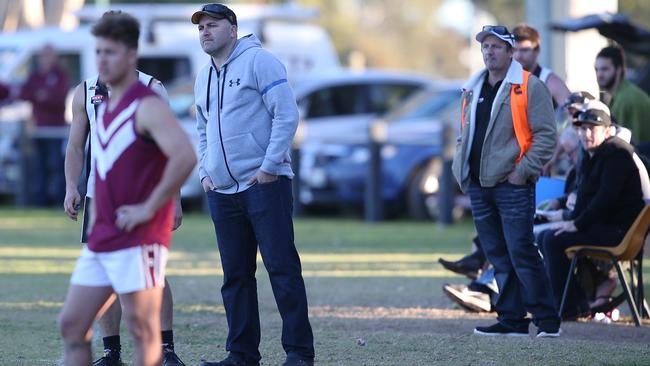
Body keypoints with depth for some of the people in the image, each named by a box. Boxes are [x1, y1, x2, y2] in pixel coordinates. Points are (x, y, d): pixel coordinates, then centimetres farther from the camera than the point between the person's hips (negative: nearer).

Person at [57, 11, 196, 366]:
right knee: (71, 324, 6)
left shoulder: (147, 107, -12)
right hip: (101, 240, 9)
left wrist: (148, 208, -21)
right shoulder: (104, 107, 16)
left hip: (138, 240, -9)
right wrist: (95, 218, 18)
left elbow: (185, 157, -26)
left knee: (142, 330, -4)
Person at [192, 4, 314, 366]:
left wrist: (270, 166, -16)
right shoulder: (204, 79, 17)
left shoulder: (259, 61, -6)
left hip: (264, 185, -7)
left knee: (282, 268, -8)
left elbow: (287, 114, -12)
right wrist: (205, 172, 14)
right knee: (236, 275, 8)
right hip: (222, 191, 7)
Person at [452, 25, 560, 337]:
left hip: (513, 186, -7)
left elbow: (546, 135, -9)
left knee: (520, 253, -10)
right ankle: (511, 320, 13)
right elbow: (464, 135, 26)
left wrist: (522, 171, -14)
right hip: (478, 187, 7)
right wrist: (460, 168, 11)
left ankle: (547, 319, -3)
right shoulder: (472, 90, 16)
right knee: (498, 256, 8)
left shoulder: (529, 87, -5)